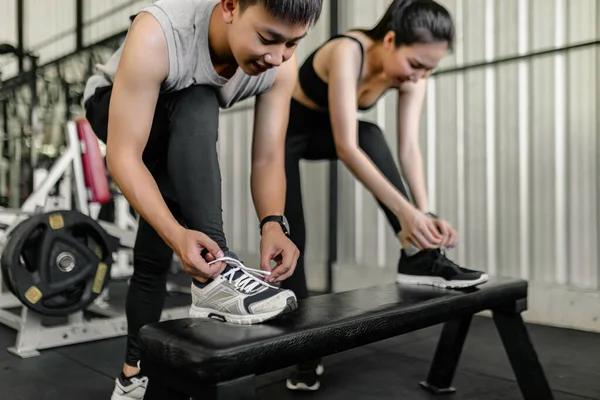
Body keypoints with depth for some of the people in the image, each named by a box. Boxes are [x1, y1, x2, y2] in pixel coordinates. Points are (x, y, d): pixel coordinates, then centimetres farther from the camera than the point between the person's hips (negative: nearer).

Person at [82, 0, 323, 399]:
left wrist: (274, 224, -45)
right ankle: (215, 276, -36)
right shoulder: (158, 34, -41)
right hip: (114, 106, -4)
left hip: (186, 140, 4)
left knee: (155, 252, 3)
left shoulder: (281, 63, -27)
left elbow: (268, 158, -26)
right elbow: (123, 157, -40)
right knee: (197, 106, -37)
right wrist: (177, 233, -54)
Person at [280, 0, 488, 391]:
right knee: (292, 237, -9)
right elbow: (347, 147, -41)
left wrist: (425, 211, -33)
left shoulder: (411, 75, -17)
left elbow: (410, 147, -20)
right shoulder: (347, 52, -36)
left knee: (372, 136, -30)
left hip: (324, 130, 4)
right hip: (284, 129, -4)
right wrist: (404, 211, -44)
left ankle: (419, 259, -29)